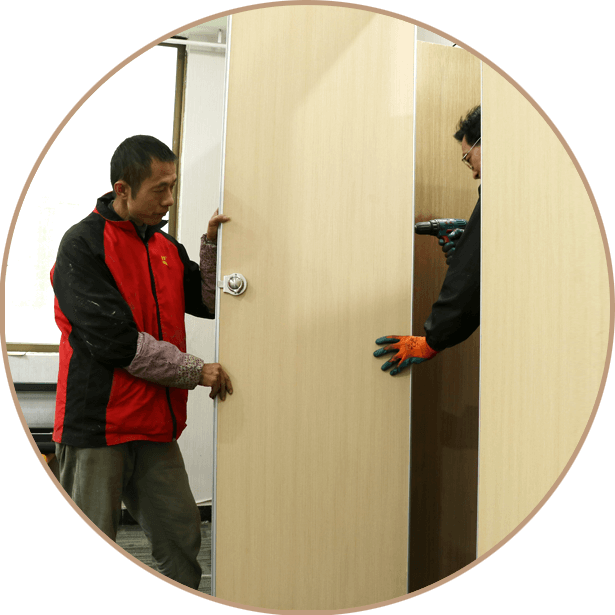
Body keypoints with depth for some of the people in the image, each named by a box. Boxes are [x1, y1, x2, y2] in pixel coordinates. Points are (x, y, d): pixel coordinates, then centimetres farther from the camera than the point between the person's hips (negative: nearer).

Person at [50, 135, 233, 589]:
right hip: (96, 426, -6)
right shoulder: (84, 244, -9)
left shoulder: (167, 247, 13)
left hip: (155, 429, 6)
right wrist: (197, 371, -11)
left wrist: (213, 244, -2)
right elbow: (116, 341, -17)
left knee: (182, 538, 8)